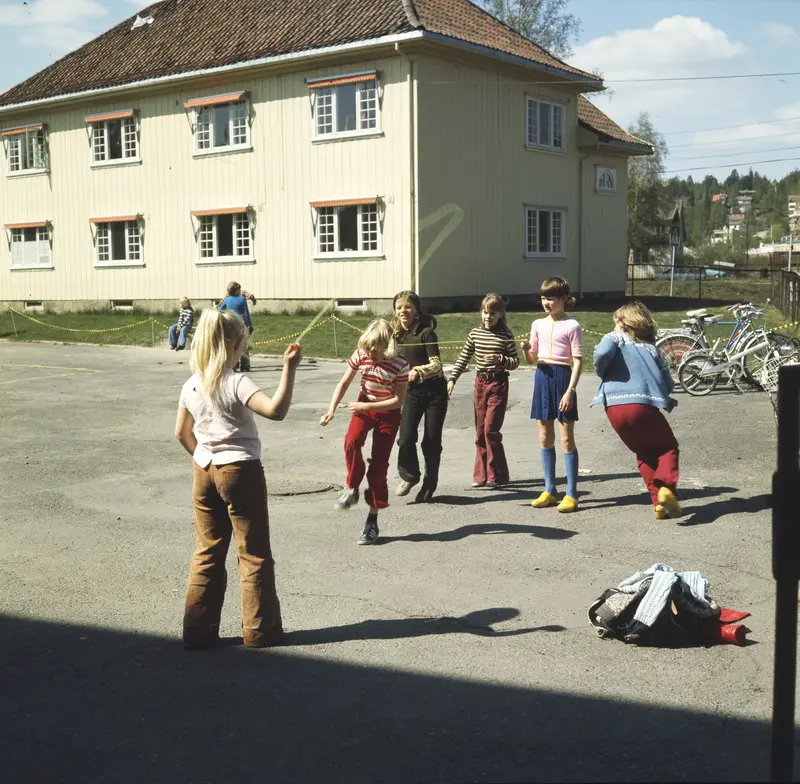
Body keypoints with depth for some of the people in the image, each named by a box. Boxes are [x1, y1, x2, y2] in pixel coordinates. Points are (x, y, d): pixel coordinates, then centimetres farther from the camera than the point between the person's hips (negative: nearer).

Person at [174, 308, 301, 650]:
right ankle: (260, 630, 13)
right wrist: (289, 368, -29)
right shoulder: (236, 384, -18)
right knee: (254, 554, 6)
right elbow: (276, 409, -32)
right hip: (241, 471, -6)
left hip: (204, 471, 6)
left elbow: (182, 432, 13)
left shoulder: (192, 386, 3)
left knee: (207, 552, 13)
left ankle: (198, 630, 16)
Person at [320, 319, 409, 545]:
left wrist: (366, 407, -23)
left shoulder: (399, 365, -22)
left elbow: (398, 401, -17)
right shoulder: (360, 355, -12)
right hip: (363, 407, 3)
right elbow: (343, 383, -3)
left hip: (388, 413, -2)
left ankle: (372, 520, 7)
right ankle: (351, 489, -9)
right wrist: (331, 410, -15)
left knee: (379, 464, -4)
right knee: (351, 441, -31)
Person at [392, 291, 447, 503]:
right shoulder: (397, 334, 6)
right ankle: (409, 476, 16)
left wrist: (417, 372, -33)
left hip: (434, 391, -4)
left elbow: (436, 365, -19)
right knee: (405, 438, -11)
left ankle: (429, 486, 18)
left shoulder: (426, 332, -11)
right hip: (411, 391, 4)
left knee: (431, 441, 1)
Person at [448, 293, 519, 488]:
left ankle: (497, 476, 1)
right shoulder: (475, 333, 5)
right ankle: (481, 476, 16)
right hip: (480, 382, 5)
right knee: (480, 432, 8)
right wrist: (452, 379, 1)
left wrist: (501, 359, -20)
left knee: (490, 429, -10)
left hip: (498, 384, -5)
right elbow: (463, 358, 9)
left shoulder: (506, 335, -6)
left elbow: (516, 362, -2)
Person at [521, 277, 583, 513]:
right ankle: (549, 491, 20)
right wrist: (526, 349, -8)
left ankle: (571, 494, 3)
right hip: (542, 377, 6)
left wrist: (570, 390, -17)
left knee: (566, 438, -3)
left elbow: (578, 361, -10)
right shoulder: (538, 324, 11)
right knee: (545, 438, 11)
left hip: (562, 376, -6)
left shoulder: (571, 326, -7)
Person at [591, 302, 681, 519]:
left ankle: (659, 502, 12)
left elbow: (603, 353, -11)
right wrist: (667, 400, 35)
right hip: (643, 404, -1)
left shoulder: (616, 337, 13)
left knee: (644, 453, 21)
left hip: (614, 407, 1)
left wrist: (601, 372, 7)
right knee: (668, 447, 18)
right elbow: (669, 384, 15)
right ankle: (666, 487, -10)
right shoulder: (651, 347, 19)